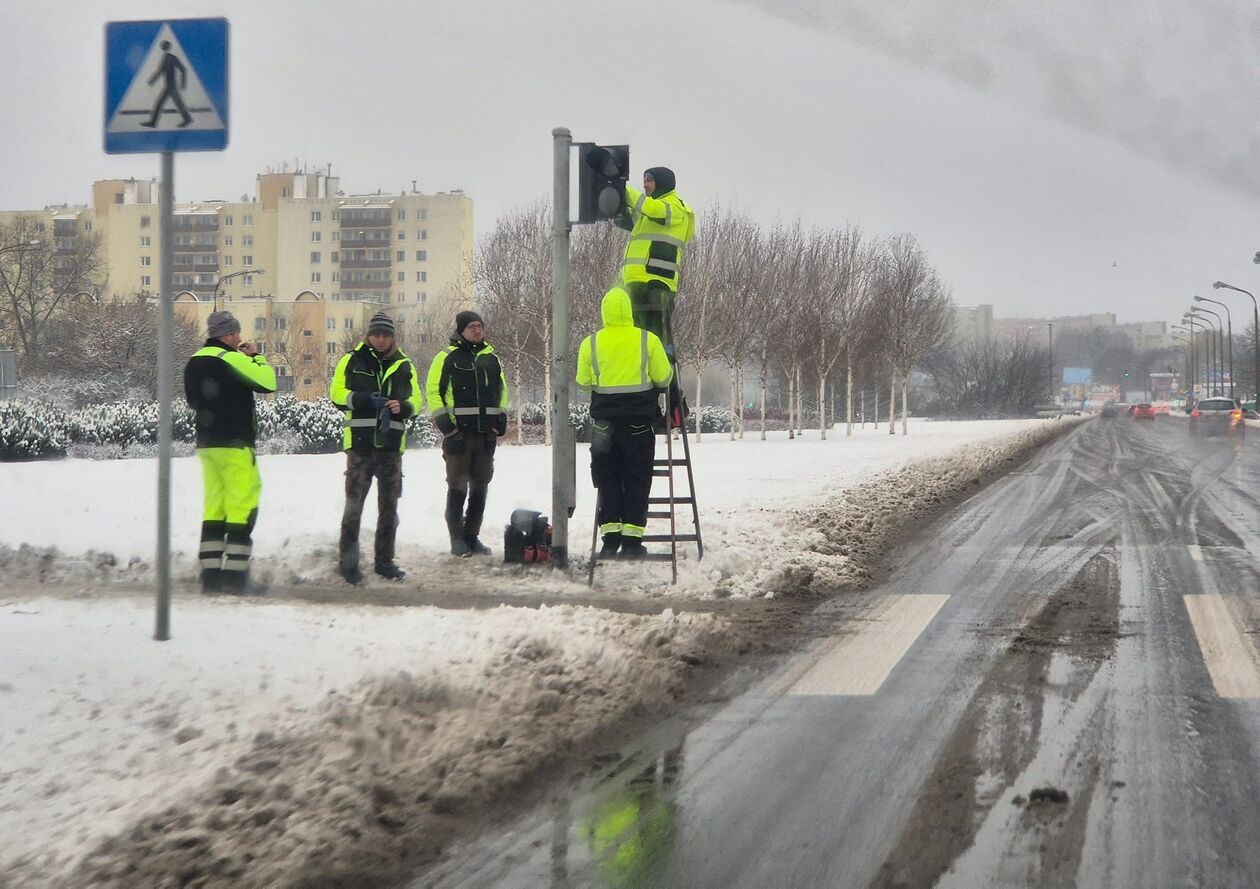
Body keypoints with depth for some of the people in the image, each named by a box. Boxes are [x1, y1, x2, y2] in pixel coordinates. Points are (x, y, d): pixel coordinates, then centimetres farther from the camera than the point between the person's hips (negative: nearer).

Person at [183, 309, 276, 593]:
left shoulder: (194, 362, 13)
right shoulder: (231, 358, -13)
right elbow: (267, 382, -10)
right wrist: (255, 357, 5)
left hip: (206, 443, 8)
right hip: (234, 443, -8)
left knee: (214, 508, 9)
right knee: (242, 508, -5)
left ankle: (210, 575, 6)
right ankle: (234, 576, -10)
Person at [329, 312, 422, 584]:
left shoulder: (404, 366, 12)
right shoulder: (352, 360, 4)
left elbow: (416, 401, 12)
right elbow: (337, 394, -2)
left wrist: (402, 407, -10)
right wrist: (366, 400, -17)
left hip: (392, 445, 3)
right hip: (360, 443, -3)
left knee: (389, 507, 8)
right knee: (354, 505, -4)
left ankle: (384, 561, 17)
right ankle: (348, 563, 1)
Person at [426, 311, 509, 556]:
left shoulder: (491, 358, 15)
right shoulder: (447, 357, -1)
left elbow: (502, 390, 25)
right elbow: (433, 391, -2)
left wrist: (501, 417, 13)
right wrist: (443, 420, -11)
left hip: (486, 434, 5)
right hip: (458, 433, -5)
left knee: (480, 487, 8)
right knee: (457, 487, -4)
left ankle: (472, 536, 16)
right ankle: (457, 539, 1)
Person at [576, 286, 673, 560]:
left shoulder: (591, 343, -3)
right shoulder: (648, 340, -6)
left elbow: (583, 382, 6)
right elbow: (664, 378, 0)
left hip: (604, 419, 1)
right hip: (639, 419, -1)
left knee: (608, 478, 10)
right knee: (637, 479, 5)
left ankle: (610, 537, 4)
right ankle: (632, 539, 0)